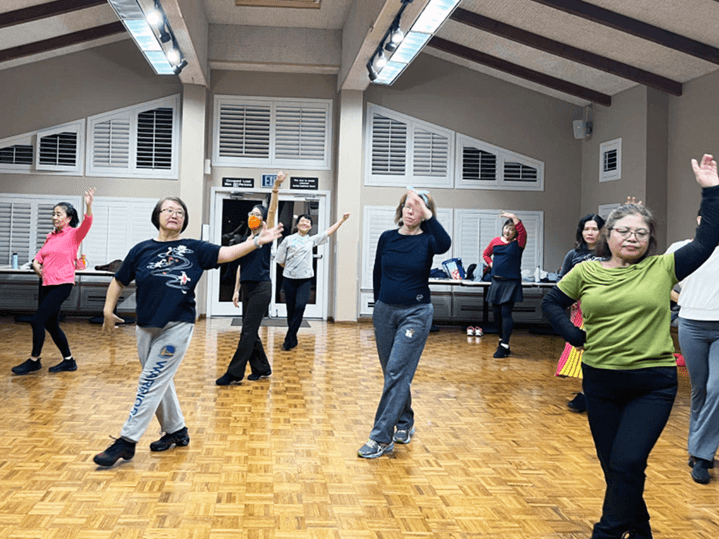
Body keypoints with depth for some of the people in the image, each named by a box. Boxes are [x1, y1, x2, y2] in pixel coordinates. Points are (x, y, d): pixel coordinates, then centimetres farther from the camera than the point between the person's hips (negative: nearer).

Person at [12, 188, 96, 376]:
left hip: (62, 285, -7)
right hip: (47, 284, 8)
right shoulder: (51, 237, 13)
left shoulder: (73, 234, -5)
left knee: (37, 320, -10)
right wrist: (36, 263, -2)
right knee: (51, 325, 11)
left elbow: (86, 225, -24)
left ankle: (34, 360, 6)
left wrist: (89, 206, -41)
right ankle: (69, 361, 23)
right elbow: (40, 254, 22)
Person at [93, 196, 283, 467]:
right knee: (159, 382, 14)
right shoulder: (141, 250, 4)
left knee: (151, 383, -5)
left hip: (177, 327, -4)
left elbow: (226, 253, -8)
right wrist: (108, 310, 3)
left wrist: (256, 241, -18)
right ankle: (176, 431, 32)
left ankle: (127, 441, 1)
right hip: (146, 327, 4)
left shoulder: (194, 249, 0)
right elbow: (119, 281, 12)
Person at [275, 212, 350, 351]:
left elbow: (329, 232, 11)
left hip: (305, 279, 0)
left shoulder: (312, 240, 10)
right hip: (289, 279, 0)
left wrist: (342, 220, 10)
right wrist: (290, 269, 9)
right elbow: (280, 260, 8)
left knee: (300, 306, -16)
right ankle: (293, 340, 18)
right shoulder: (288, 240, 3)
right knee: (291, 309, 5)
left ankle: (289, 341, -12)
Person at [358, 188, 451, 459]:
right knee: (392, 373, 12)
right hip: (384, 311, 5)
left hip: (415, 314, -4)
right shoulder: (387, 238, 4)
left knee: (397, 373, -9)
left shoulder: (426, 240, -6)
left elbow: (444, 244, -31)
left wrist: (427, 213, -31)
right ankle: (405, 424, 30)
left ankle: (381, 437, -7)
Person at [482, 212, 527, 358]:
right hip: (496, 282, 5)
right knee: (497, 313, 11)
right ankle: (502, 339, 29)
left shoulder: (518, 243, -3)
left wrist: (513, 217, -24)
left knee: (506, 313, -10)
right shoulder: (496, 241, 9)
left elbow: (523, 232, -25)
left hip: (511, 283, -5)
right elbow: (486, 254, 24)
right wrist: (491, 263, 7)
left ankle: (505, 347, -7)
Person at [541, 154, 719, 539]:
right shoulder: (586, 271, 1)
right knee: (612, 465, 13)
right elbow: (551, 303, 11)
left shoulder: (662, 269, -2)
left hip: (653, 384, -2)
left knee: (627, 463, -11)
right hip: (600, 382, 3)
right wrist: (576, 337, 0)